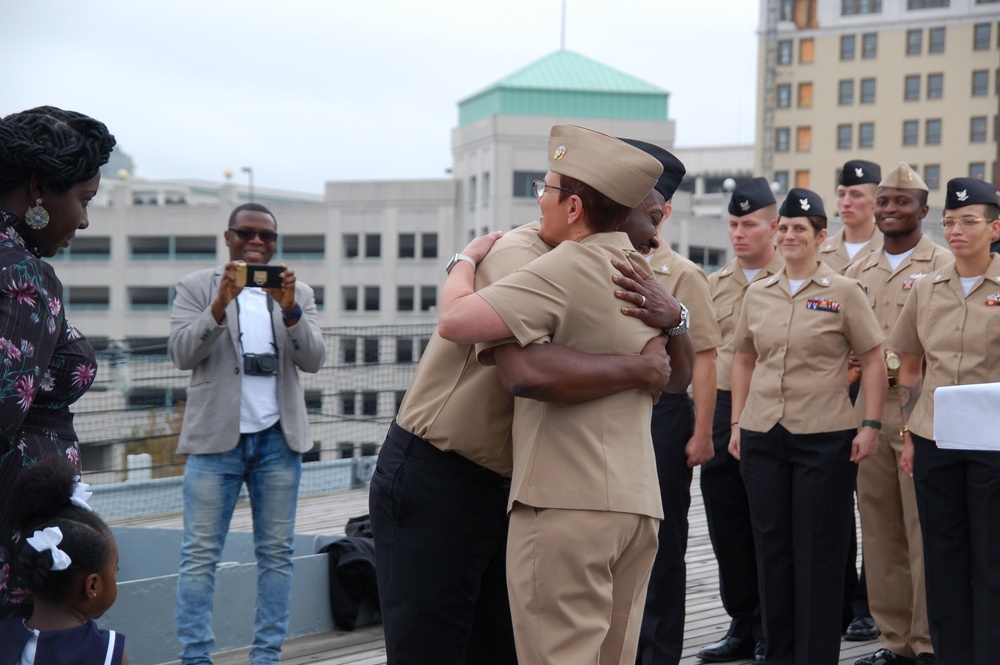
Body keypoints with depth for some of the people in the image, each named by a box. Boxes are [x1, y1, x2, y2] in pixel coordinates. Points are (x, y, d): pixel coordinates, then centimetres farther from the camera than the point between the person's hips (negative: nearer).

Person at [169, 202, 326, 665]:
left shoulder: (297, 293, 13)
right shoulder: (197, 287, 6)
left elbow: (313, 360, 1)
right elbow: (181, 353, -6)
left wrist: (290, 310, -16)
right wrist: (221, 305, -20)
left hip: (278, 439, 3)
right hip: (216, 437, -2)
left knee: (276, 553, 4)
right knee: (200, 555, -5)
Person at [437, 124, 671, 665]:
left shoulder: (564, 268, -13)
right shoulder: (642, 274, 15)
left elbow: (455, 320, -20)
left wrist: (466, 260, -2)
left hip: (567, 502, -9)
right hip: (638, 501, 9)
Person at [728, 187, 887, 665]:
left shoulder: (843, 292, -2)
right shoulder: (758, 294, 9)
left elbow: (873, 361, -1)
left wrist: (870, 425, -8)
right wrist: (737, 423, 10)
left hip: (824, 439, -4)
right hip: (762, 437, 4)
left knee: (818, 552, 0)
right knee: (771, 547, 9)